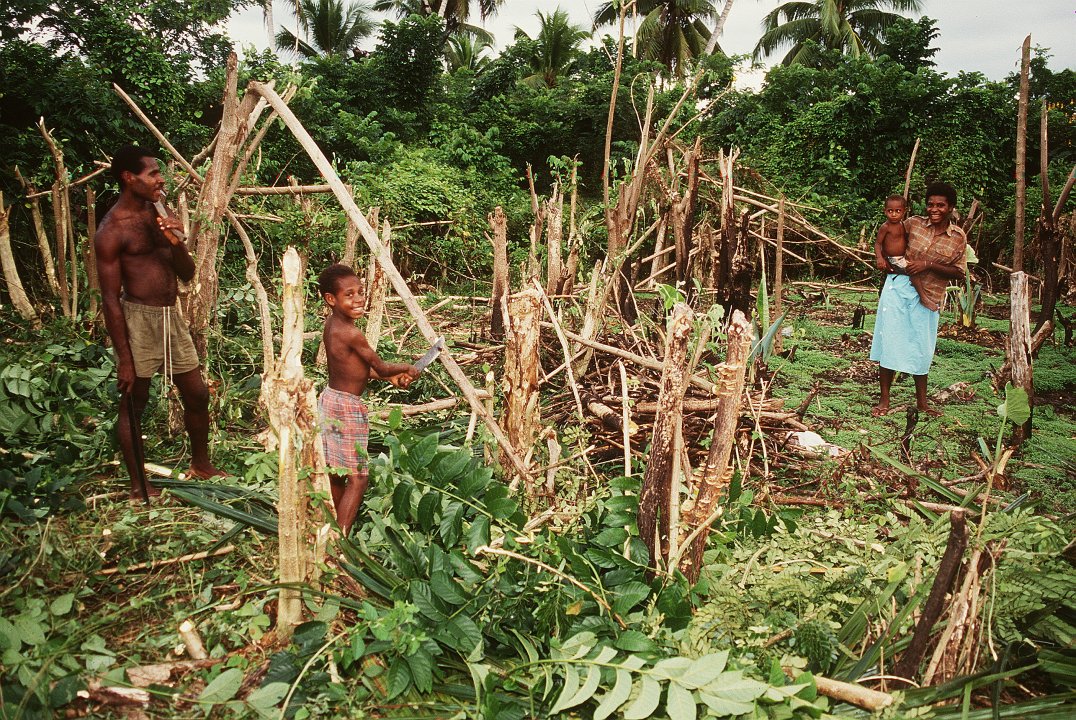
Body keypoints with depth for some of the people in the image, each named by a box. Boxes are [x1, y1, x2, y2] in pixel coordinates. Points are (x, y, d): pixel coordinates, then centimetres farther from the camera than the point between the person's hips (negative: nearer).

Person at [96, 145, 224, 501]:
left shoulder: (158, 216, 9)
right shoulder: (112, 230, -12)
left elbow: (187, 273, 11)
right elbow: (110, 298, -13)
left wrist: (177, 242, -11)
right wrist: (124, 359, -15)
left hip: (171, 317, 7)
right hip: (138, 319, -7)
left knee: (197, 394, 14)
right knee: (132, 404, 6)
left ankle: (201, 465, 33)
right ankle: (138, 484, 19)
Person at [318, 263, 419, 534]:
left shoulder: (330, 323, 5)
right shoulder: (352, 333, -22)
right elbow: (381, 368, -10)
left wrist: (391, 378, 10)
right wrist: (408, 369, 9)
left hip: (329, 398, 9)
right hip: (348, 408, -9)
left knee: (336, 475, 20)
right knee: (357, 479, -2)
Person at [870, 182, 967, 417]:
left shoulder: (958, 237, 0)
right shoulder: (913, 224, -1)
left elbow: (959, 272, -2)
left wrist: (929, 265, -14)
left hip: (927, 297, 1)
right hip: (899, 287, 0)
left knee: (921, 349, 11)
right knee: (889, 343, 0)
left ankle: (922, 401, 26)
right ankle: (884, 400, 9)